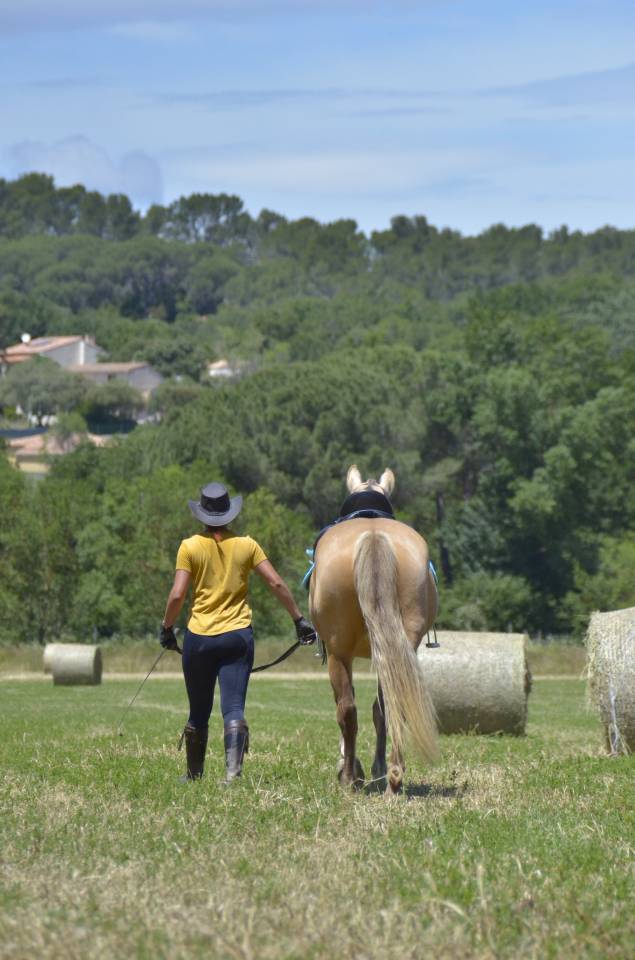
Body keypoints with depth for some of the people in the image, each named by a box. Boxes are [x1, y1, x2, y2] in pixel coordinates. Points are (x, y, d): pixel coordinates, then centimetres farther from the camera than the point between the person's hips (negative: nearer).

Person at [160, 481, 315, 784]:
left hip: (199, 637, 0)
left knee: (198, 713, 14)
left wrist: (166, 627, 6)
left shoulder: (190, 547, -4)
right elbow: (276, 584, 0)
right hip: (238, 635, 0)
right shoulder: (247, 545, 2)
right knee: (234, 709, -2)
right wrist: (299, 619, 8)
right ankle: (233, 770, -22)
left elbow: (177, 595, -9)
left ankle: (194, 773, 27)